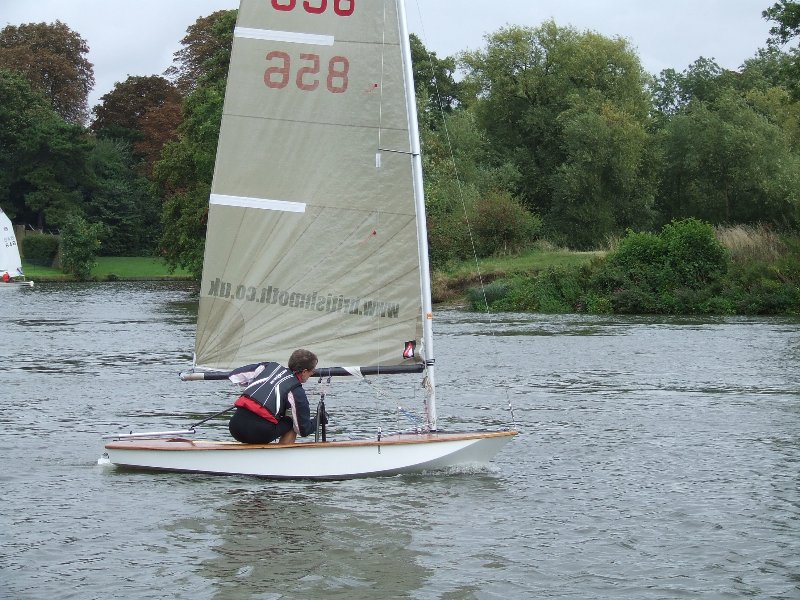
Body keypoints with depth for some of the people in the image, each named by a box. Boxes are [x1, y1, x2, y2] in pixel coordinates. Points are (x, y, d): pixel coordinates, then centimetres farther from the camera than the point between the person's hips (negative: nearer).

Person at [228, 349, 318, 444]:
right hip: (258, 433, -5)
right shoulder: (297, 392, 3)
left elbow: (235, 375, 23)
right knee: (291, 425, 19)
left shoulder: (271, 366, 17)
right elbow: (304, 430, 7)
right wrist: (317, 422, 28)